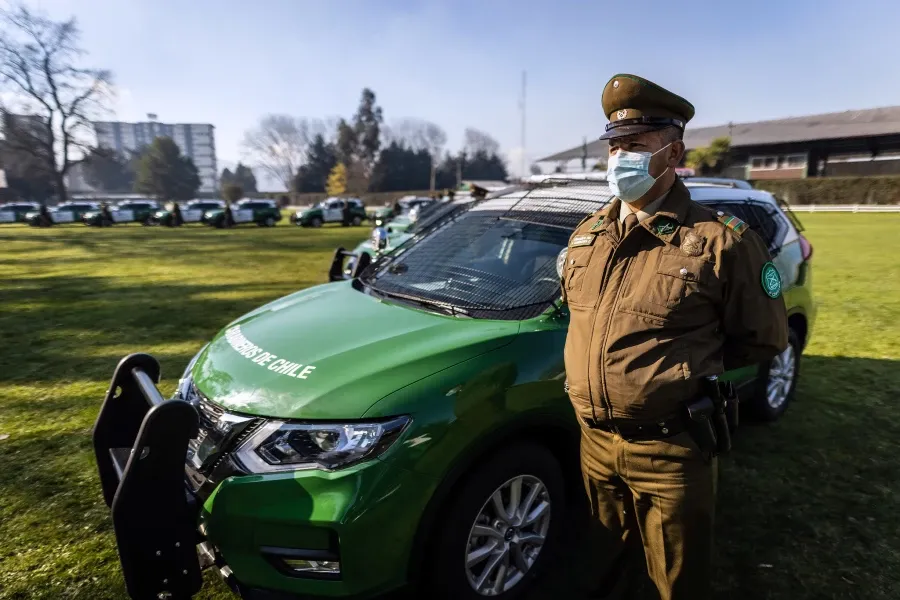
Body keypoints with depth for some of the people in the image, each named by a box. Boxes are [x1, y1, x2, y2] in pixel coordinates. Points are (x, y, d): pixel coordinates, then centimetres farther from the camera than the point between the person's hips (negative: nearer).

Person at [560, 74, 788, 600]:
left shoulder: (719, 241, -13)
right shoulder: (585, 238, 4)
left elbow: (766, 340, -4)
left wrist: (692, 366, 0)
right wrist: (608, 361, 8)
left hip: (671, 450, -5)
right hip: (595, 442, 5)